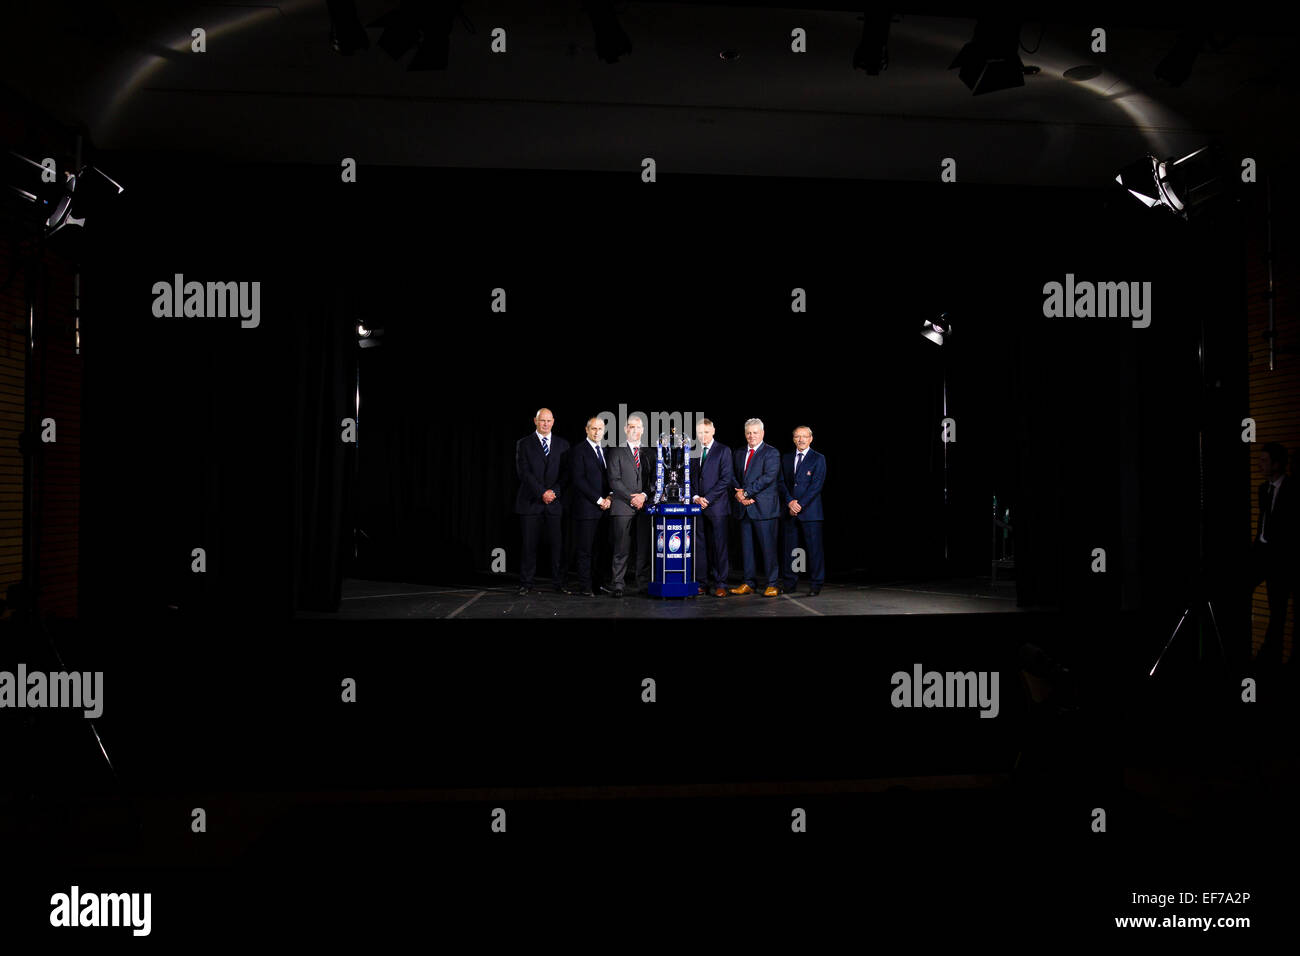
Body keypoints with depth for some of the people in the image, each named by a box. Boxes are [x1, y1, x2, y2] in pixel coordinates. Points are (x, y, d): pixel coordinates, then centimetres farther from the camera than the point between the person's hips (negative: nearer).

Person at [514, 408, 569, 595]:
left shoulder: (562, 444, 12)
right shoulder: (524, 444, 5)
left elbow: (565, 472, 6)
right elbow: (524, 473, -4)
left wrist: (555, 492, -8)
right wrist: (542, 493, -12)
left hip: (555, 502, 2)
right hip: (531, 502, -2)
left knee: (558, 543, 0)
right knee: (530, 545, 1)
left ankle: (558, 583, 8)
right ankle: (526, 584, 8)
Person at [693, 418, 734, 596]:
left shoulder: (723, 451, 2)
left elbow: (725, 479, -5)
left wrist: (707, 499, -11)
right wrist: (695, 497, -3)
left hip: (716, 506, -3)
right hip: (698, 507, 4)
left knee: (719, 546, -3)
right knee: (699, 546, 3)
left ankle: (720, 584, 1)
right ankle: (701, 583, 8)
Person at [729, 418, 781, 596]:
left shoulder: (771, 453, -2)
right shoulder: (739, 453, 18)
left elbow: (768, 477, -13)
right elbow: (733, 476, 13)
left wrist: (747, 492, -15)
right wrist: (738, 493, -6)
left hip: (763, 507, -6)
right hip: (743, 507, 6)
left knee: (768, 546, -4)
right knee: (746, 546, 8)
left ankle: (772, 584, 3)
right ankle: (749, 583, 16)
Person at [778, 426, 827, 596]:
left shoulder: (818, 459, 2)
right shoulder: (786, 459, 15)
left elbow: (816, 485, -7)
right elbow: (782, 482, 8)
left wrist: (800, 504, -13)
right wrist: (789, 501, -8)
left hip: (810, 511, -4)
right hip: (789, 511, 4)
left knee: (814, 548, -3)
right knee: (788, 548, 5)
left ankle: (815, 585, 4)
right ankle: (789, 584, 12)